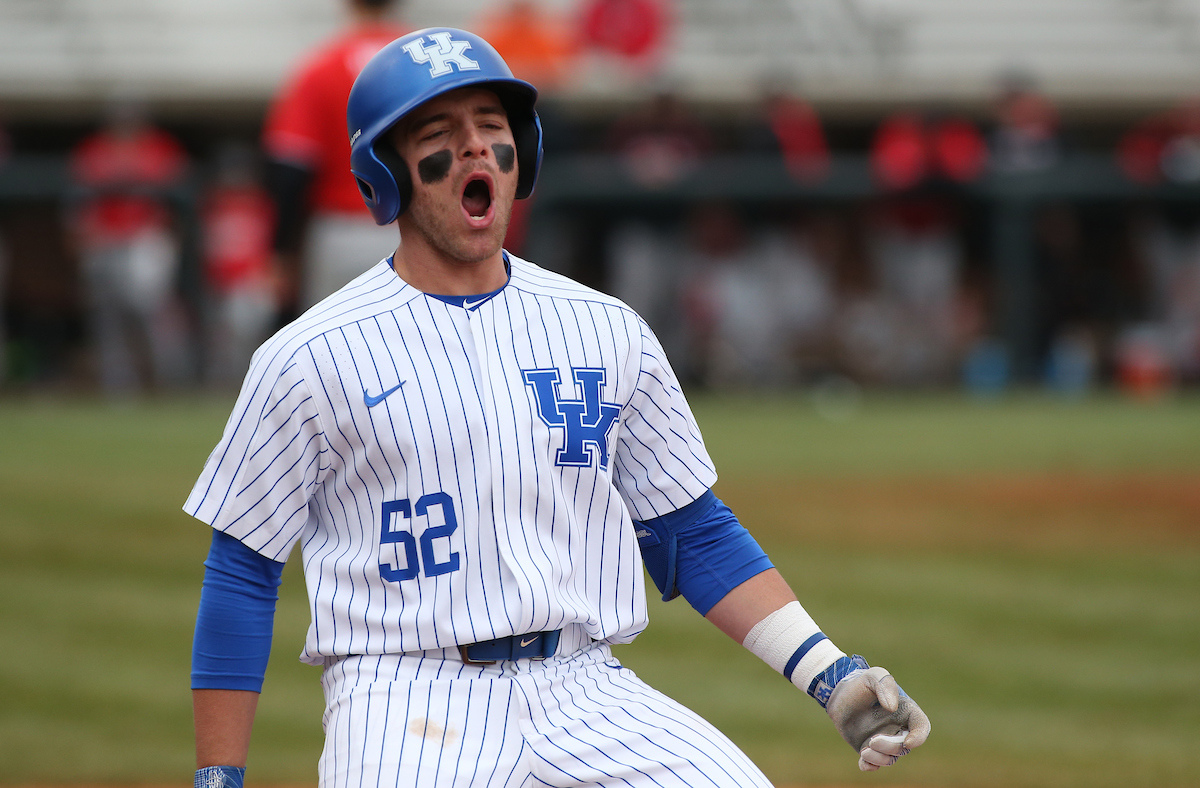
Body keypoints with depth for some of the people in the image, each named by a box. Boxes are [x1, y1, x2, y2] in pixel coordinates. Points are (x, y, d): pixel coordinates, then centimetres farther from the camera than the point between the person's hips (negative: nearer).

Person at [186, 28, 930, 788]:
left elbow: (693, 534, 16)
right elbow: (241, 574, 4)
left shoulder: (610, 333, 12)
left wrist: (830, 674, 4)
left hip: (589, 698, 3)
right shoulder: (308, 358, 1)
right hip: (406, 709, -3)